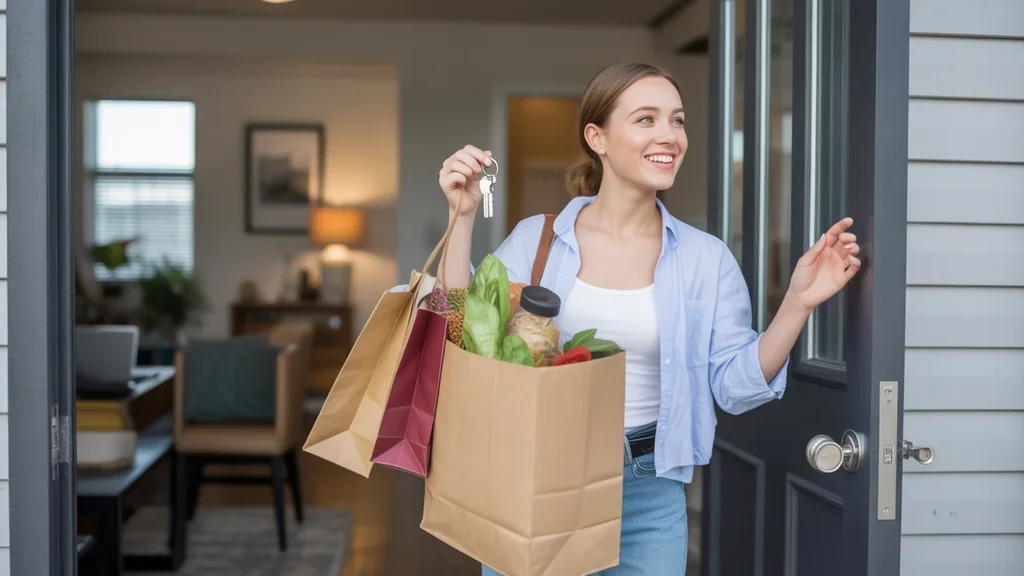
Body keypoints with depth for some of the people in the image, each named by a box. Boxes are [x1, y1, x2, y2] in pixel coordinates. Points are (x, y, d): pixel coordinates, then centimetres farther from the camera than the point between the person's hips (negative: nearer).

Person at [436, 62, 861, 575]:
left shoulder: (706, 258, 0)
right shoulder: (535, 240, -2)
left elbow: (734, 385, -2)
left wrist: (797, 303, -15)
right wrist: (462, 217, -12)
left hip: (648, 496, 1)